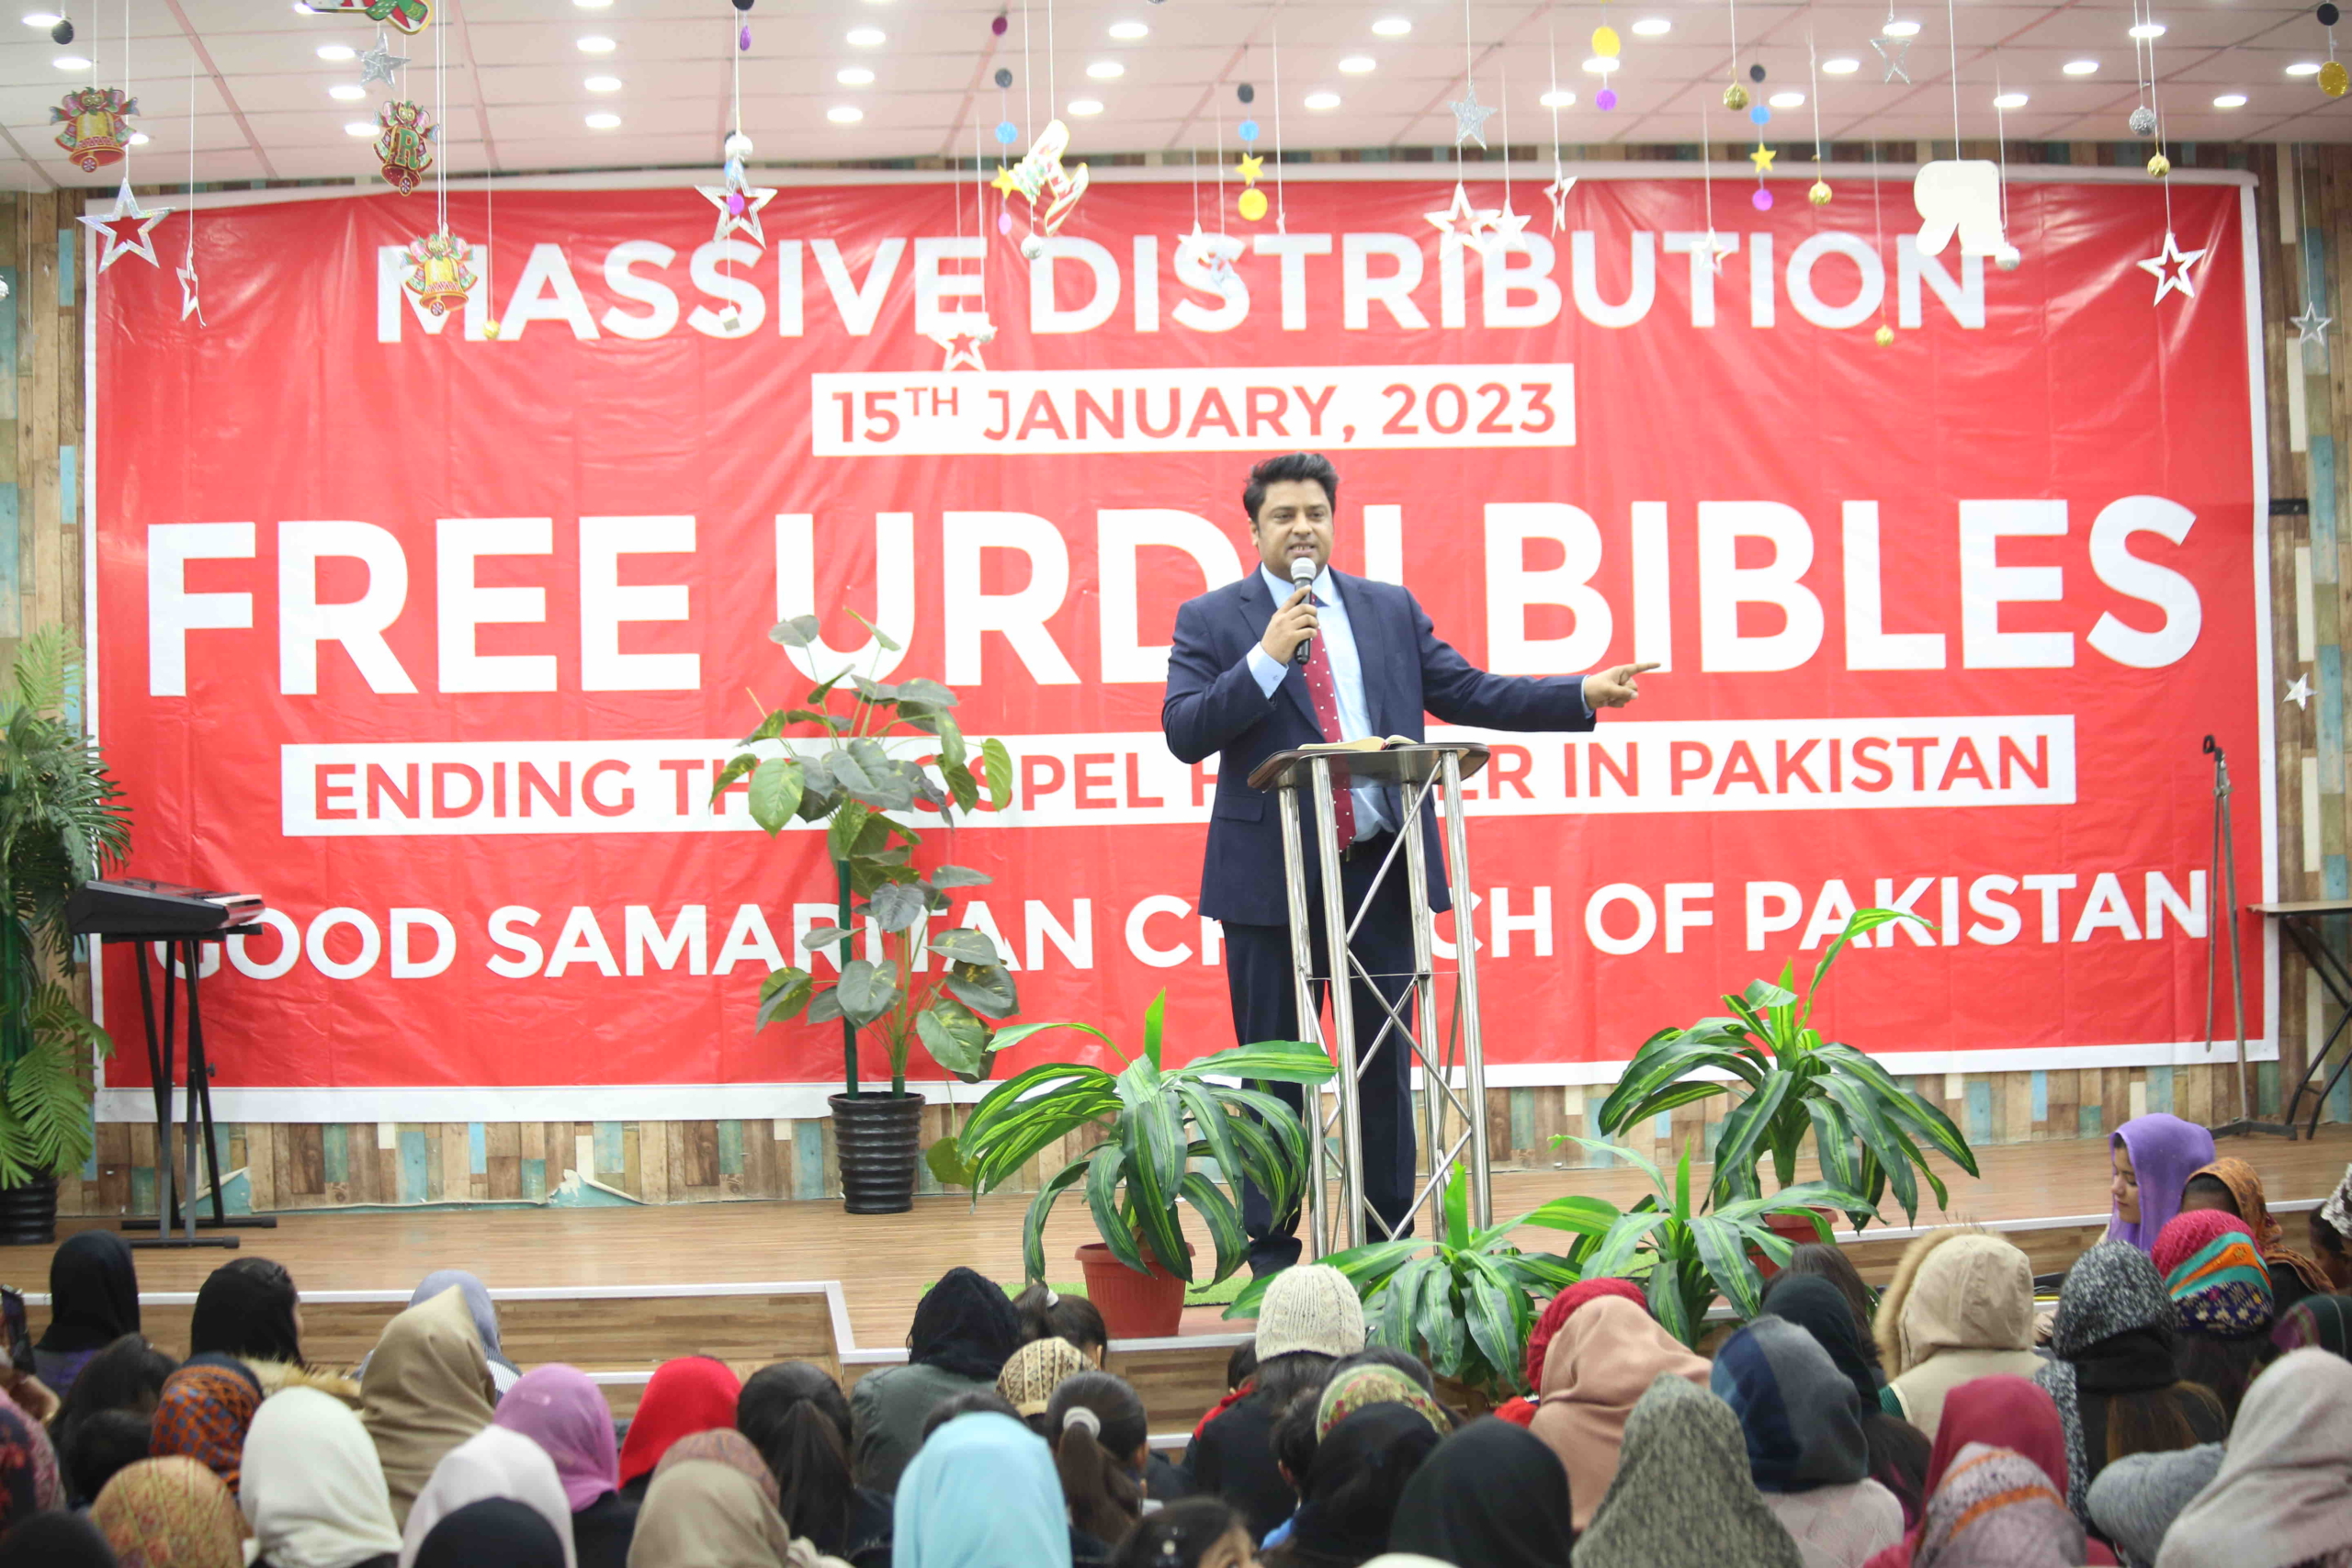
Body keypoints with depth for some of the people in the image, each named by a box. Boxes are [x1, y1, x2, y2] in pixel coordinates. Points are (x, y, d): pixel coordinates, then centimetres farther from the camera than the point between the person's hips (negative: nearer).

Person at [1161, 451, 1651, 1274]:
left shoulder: (1391, 609, 12)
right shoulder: (1211, 619, 2)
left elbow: (1467, 692, 12)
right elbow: (1184, 733, -9)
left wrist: (1586, 694, 4)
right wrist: (1267, 657, -18)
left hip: (1382, 871, 3)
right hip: (1271, 877, -3)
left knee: (1386, 1067, 8)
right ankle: (1271, 1256, 13)